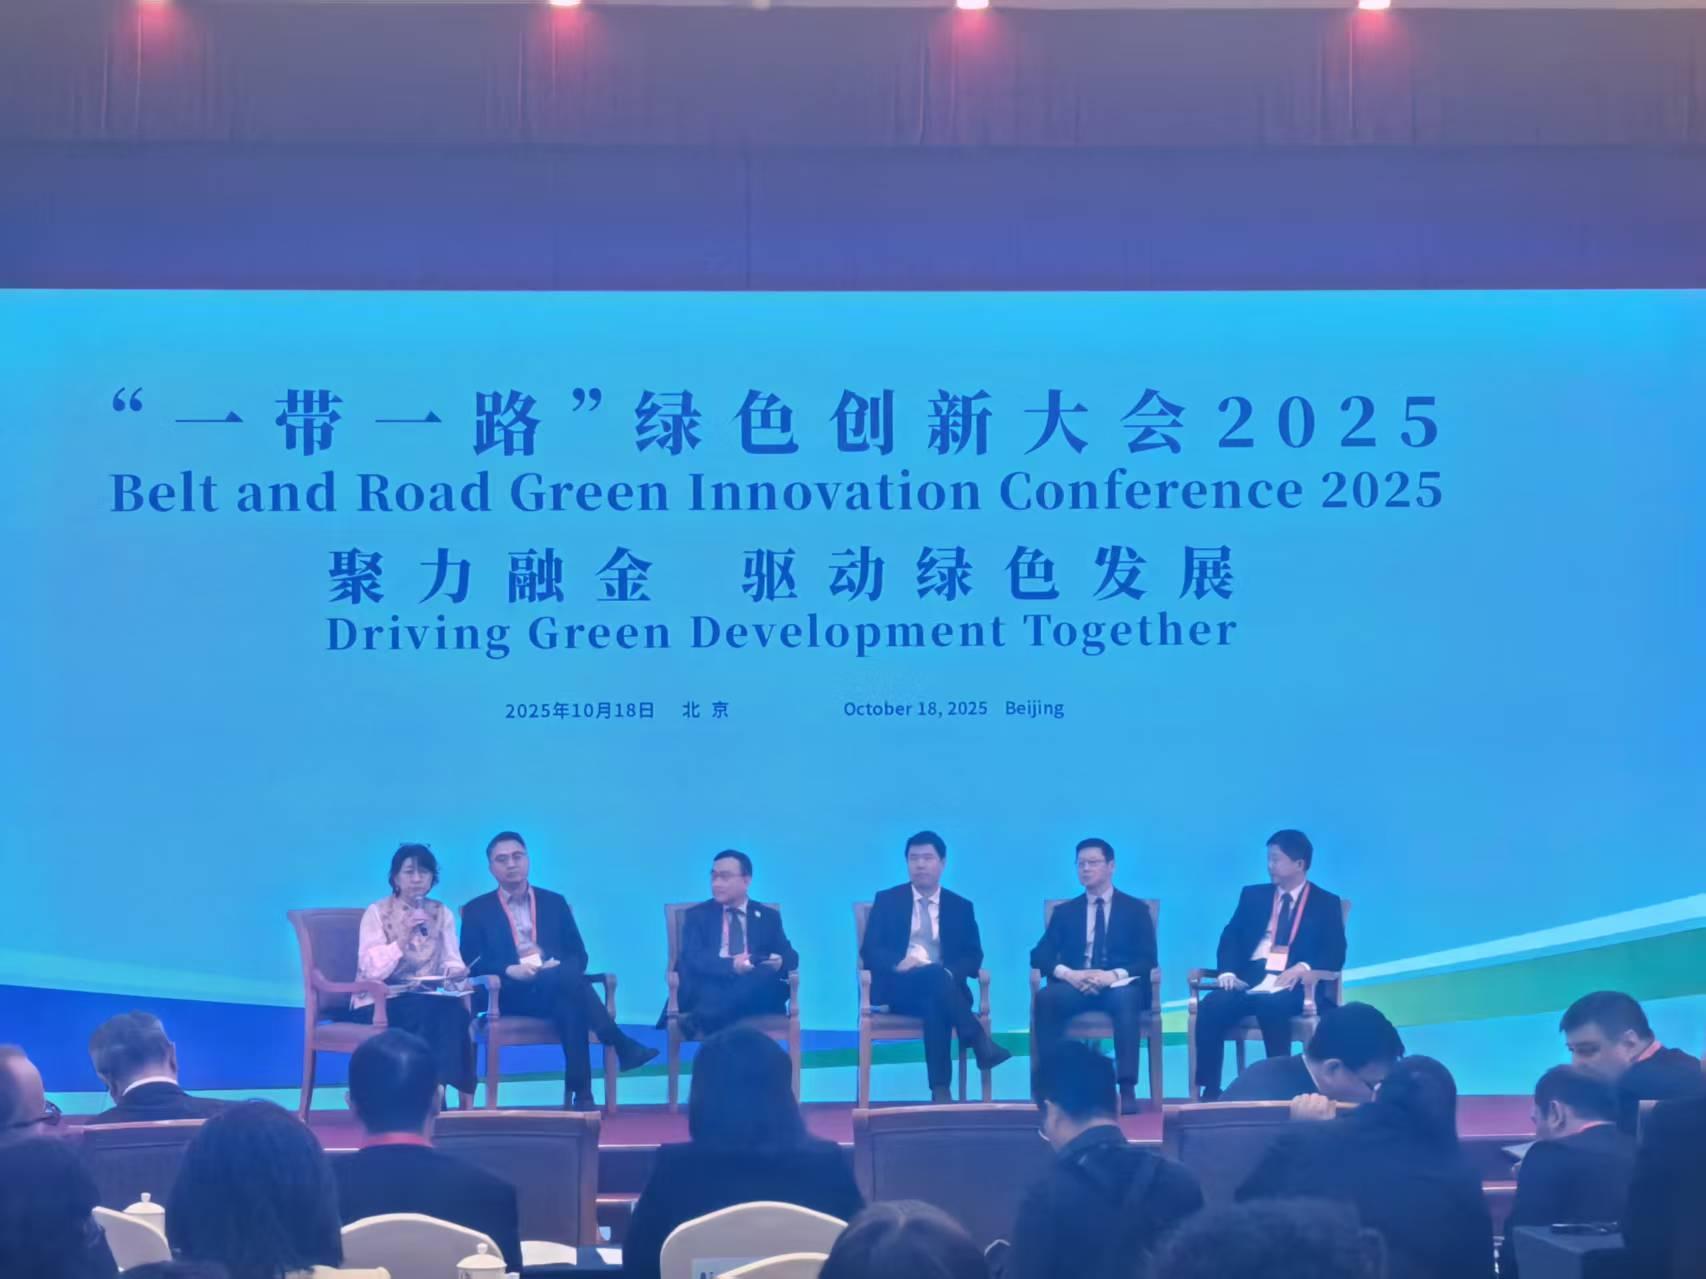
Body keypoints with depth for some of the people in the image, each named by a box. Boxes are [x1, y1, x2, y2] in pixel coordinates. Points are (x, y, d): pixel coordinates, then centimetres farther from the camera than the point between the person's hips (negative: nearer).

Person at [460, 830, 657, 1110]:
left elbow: (579, 955, 12)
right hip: (512, 994, -3)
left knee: (570, 1004, -37)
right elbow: (471, 964, 0)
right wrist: (510, 970, -18)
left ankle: (579, 1094, -39)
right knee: (569, 978, -34)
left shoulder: (554, 903, 18)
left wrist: (558, 966, -12)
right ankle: (621, 1045, -34)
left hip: (555, 990, 3)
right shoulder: (477, 910, 11)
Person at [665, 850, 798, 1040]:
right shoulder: (697, 915, 15)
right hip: (709, 991, -2)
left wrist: (779, 963, -15)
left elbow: (790, 957, 11)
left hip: (754, 991, 2)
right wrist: (731, 965, -21)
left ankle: (703, 1020, -46)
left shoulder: (768, 916, 21)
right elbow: (692, 957, -2)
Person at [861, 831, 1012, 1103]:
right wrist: (898, 963, -20)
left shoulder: (961, 907, 15)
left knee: (935, 1004, -37)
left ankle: (940, 1089, -40)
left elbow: (973, 957, 7)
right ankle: (980, 1043, -38)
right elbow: (869, 951, 2)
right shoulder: (887, 900, 10)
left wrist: (948, 972, -16)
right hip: (899, 986, -1)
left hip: (942, 985, 1)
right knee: (934, 976, -35)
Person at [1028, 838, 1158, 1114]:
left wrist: (1114, 975, -19)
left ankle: (1127, 1089, -42)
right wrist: (1068, 973, -16)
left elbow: (1148, 959, 0)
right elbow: (1039, 955, 6)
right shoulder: (1065, 911, 17)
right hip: (1075, 986, 2)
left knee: (1125, 999, -39)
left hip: (1119, 985, -2)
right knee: (1045, 998, -32)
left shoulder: (1135, 909, 11)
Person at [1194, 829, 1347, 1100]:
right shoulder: (1253, 895, 19)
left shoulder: (1326, 903, 9)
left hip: (1293, 984, -3)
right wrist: (1228, 972, -11)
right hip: (1251, 979, 3)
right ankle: (1210, 1090, -25)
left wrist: (1303, 967, -21)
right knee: (1211, 1006, -28)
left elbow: (1334, 954, -1)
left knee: (1270, 1005, -39)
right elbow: (1230, 936, 9)